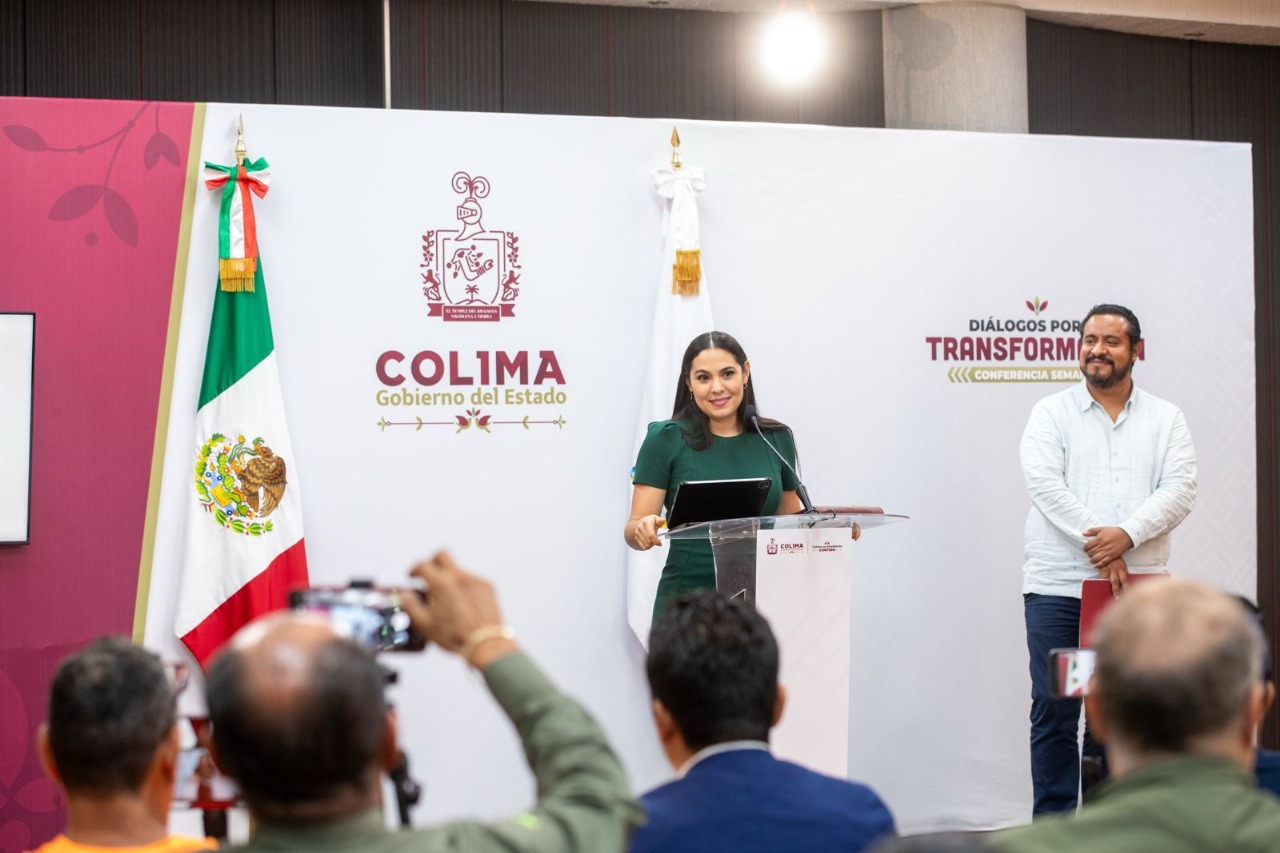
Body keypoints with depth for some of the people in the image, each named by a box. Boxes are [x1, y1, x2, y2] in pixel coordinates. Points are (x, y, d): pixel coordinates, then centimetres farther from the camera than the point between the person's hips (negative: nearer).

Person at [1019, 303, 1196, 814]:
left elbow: (1179, 490, -1)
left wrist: (1126, 535, -17)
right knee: (1054, 712, -1)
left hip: (1136, 589, 1)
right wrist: (1097, 545, -16)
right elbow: (1044, 483, -7)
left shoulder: (1165, 419, 11)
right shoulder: (1052, 413, 7)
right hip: (1057, 585, -1)